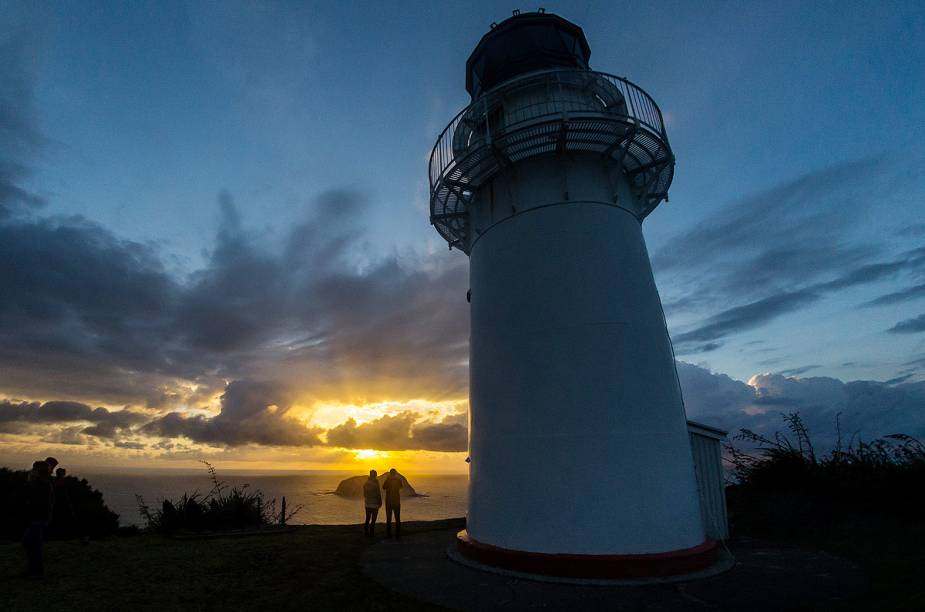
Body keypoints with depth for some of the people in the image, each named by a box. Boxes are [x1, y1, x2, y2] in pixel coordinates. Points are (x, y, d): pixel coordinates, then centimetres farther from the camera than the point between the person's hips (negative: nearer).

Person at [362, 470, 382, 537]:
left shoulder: (365, 483, 2)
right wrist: (380, 503, -1)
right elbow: (378, 494, -14)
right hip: (374, 504, -6)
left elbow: (364, 494, 10)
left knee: (367, 519, 17)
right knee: (373, 519, 3)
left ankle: (366, 532, 19)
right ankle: (371, 533, 3)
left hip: (367, 504, 6)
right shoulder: (375, 483, -17)